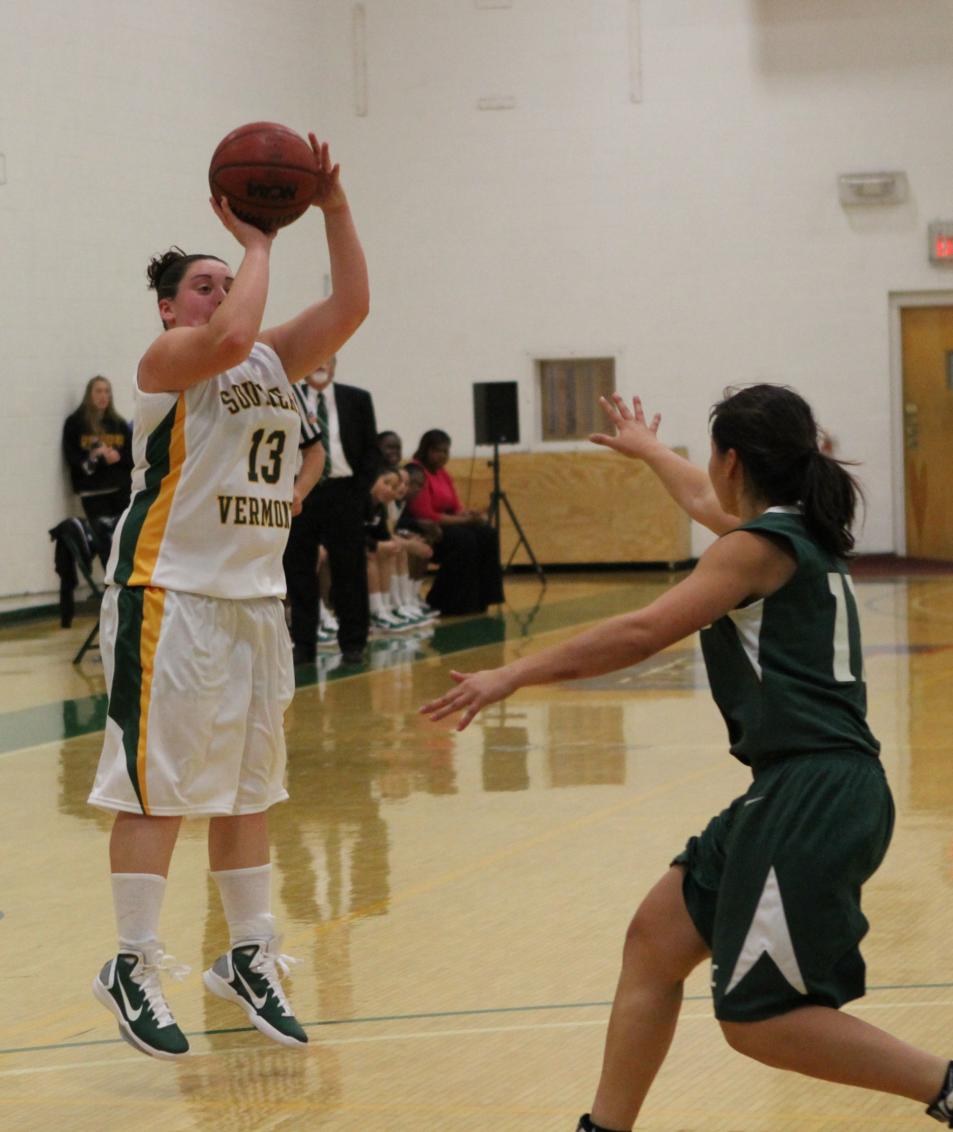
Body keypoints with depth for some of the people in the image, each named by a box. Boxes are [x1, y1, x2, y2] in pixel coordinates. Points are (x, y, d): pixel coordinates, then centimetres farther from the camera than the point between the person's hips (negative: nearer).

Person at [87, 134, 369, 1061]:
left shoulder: (274, 359, 12)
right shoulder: (168, 359, -8)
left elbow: (351, 304, 2)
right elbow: (231, 335, -30)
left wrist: (333, 209, -6)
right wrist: (257, 242, -18)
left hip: (255, 595, 8)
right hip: (170, 596, -8)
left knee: (247, 785, 13)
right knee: (158, 785, -6)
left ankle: (248, 957, 22)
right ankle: (132, 968, 1)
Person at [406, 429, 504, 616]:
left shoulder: (444, 474, 12)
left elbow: (456, 508, 14)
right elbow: (425, 515, -20)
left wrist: (468, 514, -10)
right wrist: (464, 520, -18)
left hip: (445, 525, 9)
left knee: (487, 535, -11)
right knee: (463, 540, -30)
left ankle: (479, 600, -9)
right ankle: (444, 604, -19)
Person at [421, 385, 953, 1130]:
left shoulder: (762, 545, -9)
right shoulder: (799, 532, 18)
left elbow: (643, 633, -16)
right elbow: (704, 501, 41)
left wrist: (515, 676, -13)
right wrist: (648, 449, 58)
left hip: (816, 799, -10)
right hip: (797, 790, 10)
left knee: (757, 1019, -8)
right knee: (657, 937, 13)